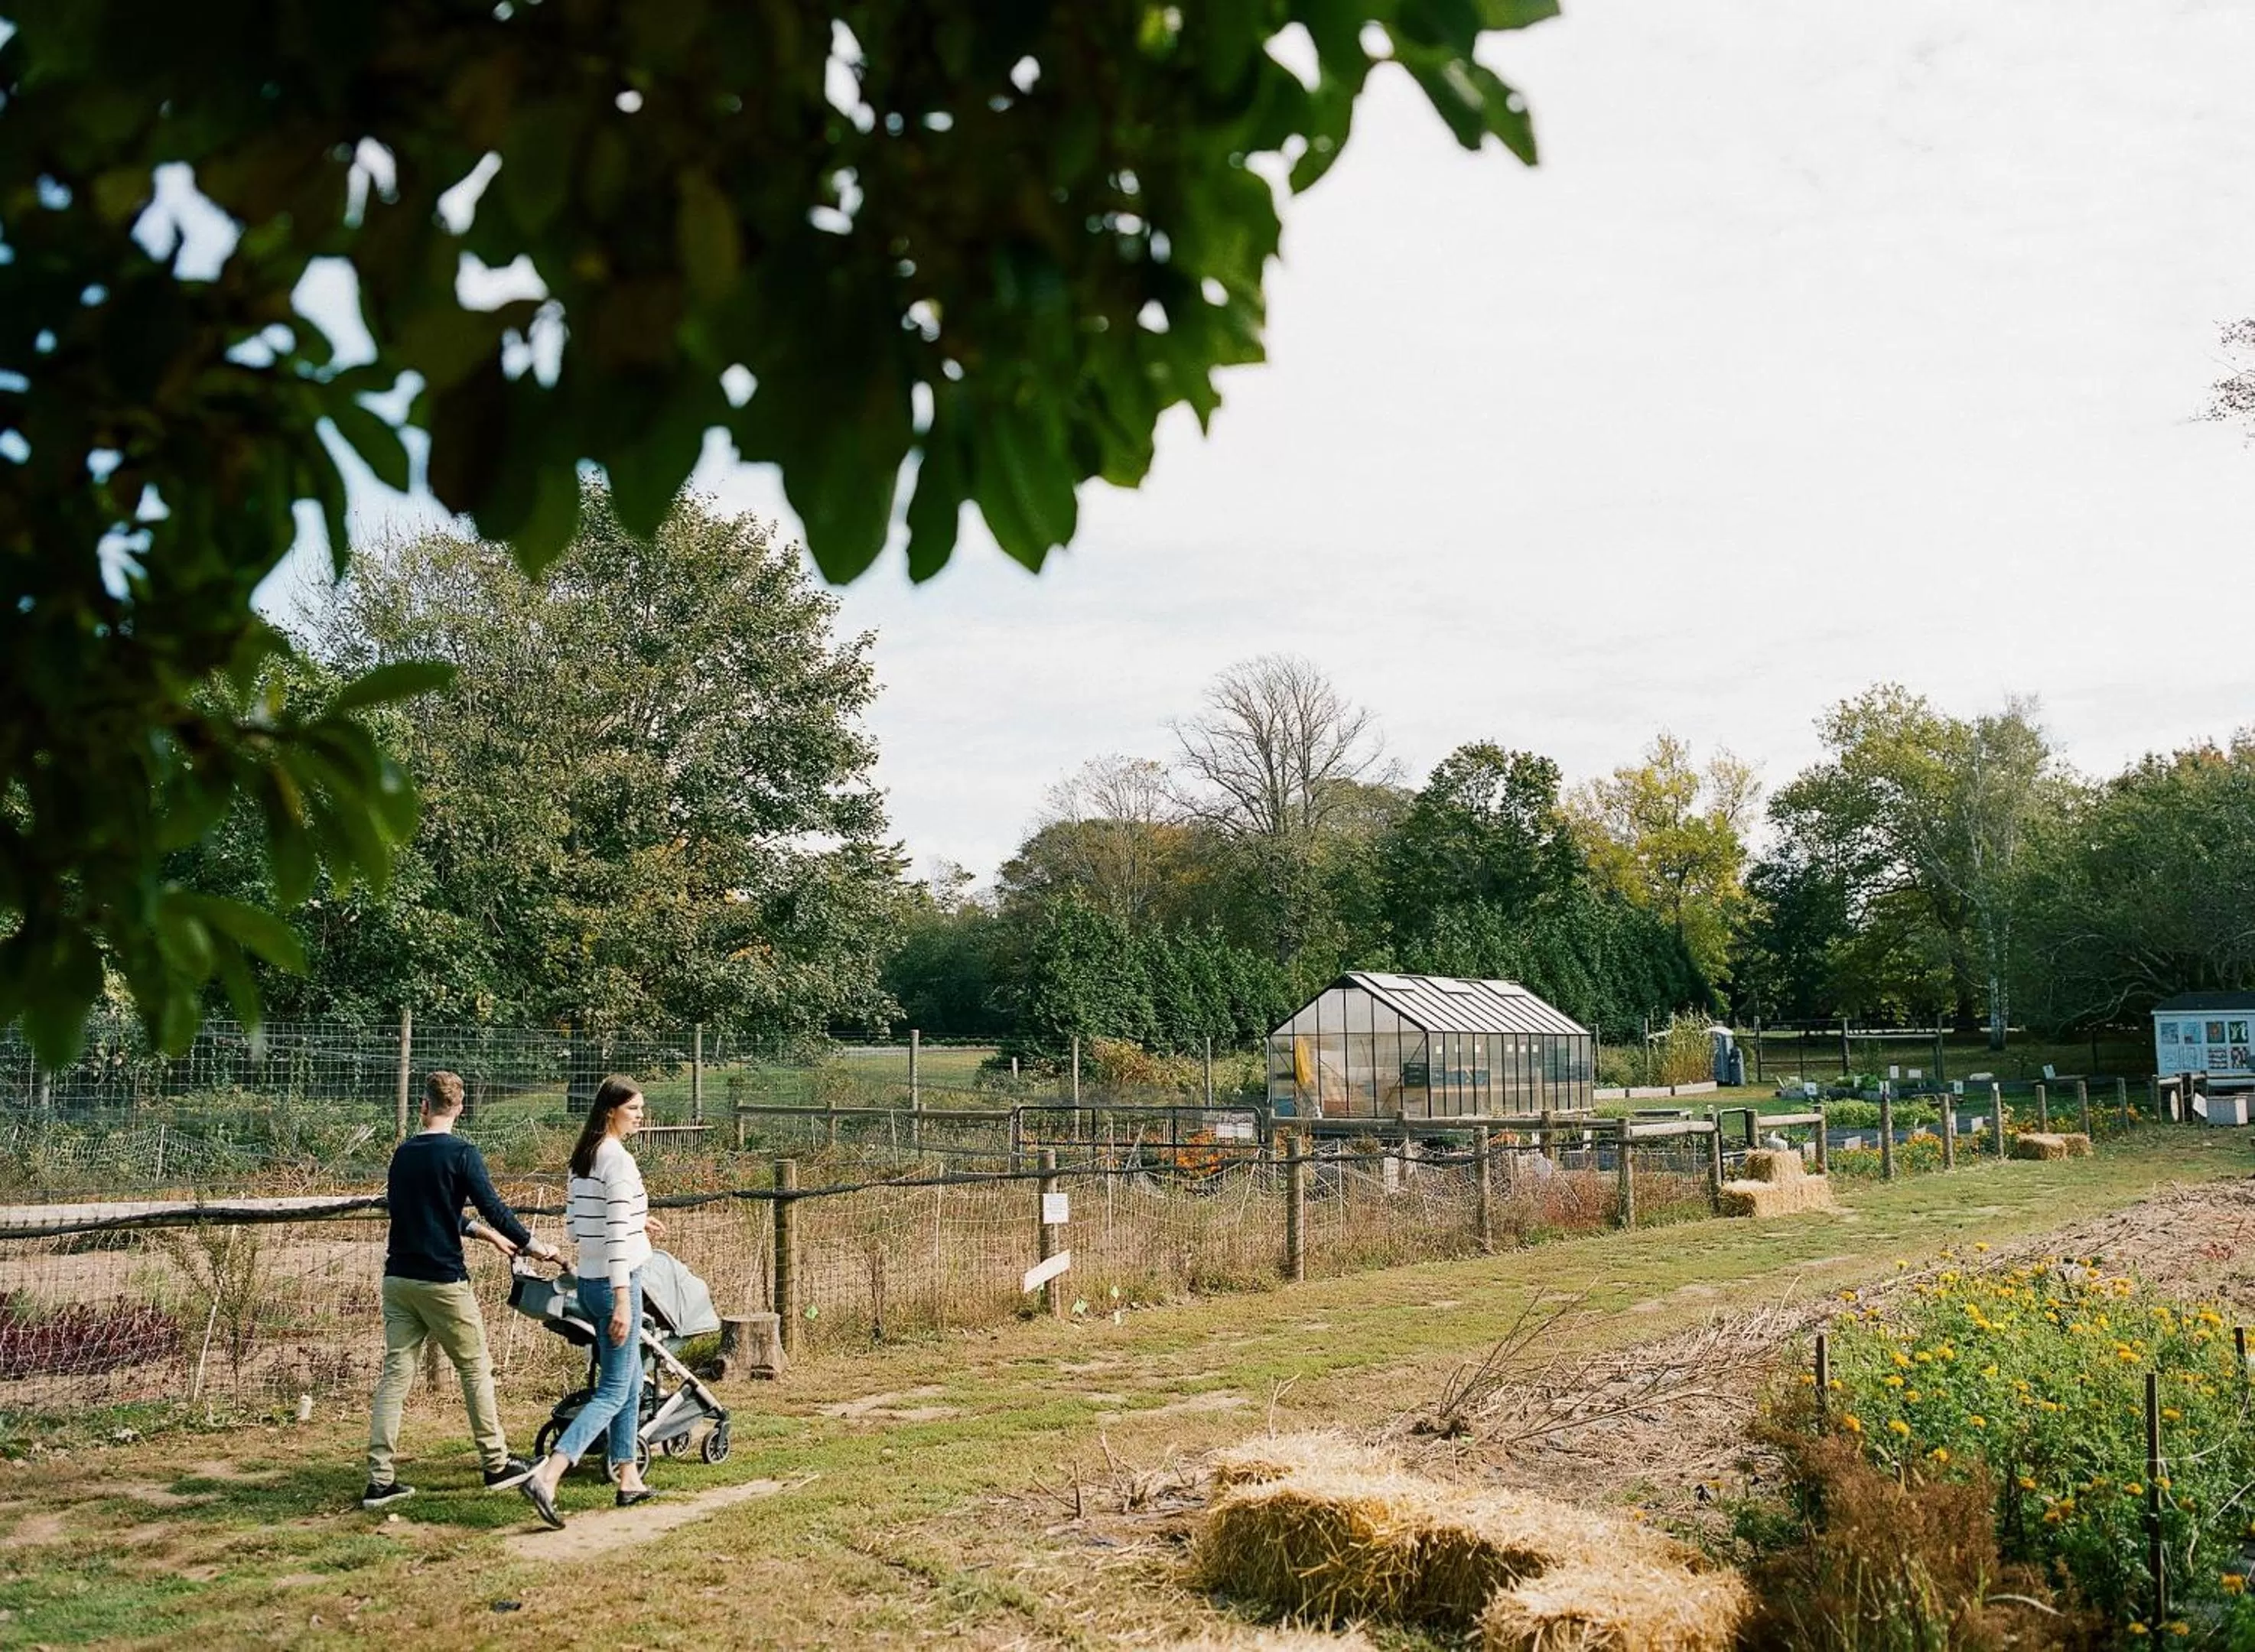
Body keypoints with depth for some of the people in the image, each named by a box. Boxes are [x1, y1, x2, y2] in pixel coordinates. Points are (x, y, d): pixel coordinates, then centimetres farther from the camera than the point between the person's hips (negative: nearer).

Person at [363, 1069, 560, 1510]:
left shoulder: (403, 1153, 11)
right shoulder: (460, 1153, -9)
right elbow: (492, 1207, -13)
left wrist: (484, 1233, 29)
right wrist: (534, 1245, -1)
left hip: (398, 1277, 6)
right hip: (442, 1280, -5)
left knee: (395, 1375, 5)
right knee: (476, 1370, 7)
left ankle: (380, 1480, 2)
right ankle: (497, 1464, 15)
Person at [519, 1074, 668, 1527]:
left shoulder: (583, 1158, 10)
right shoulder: (620, 1160, -16)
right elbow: (616, 1237, -21)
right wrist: (623, 1302, -22)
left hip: (588, 1281, 9)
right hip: (616, 1283, -9)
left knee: (630, 1384, 19)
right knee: (613, 1391, -6)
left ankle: (628, 1478, 24)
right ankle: (546, 1476, -17)